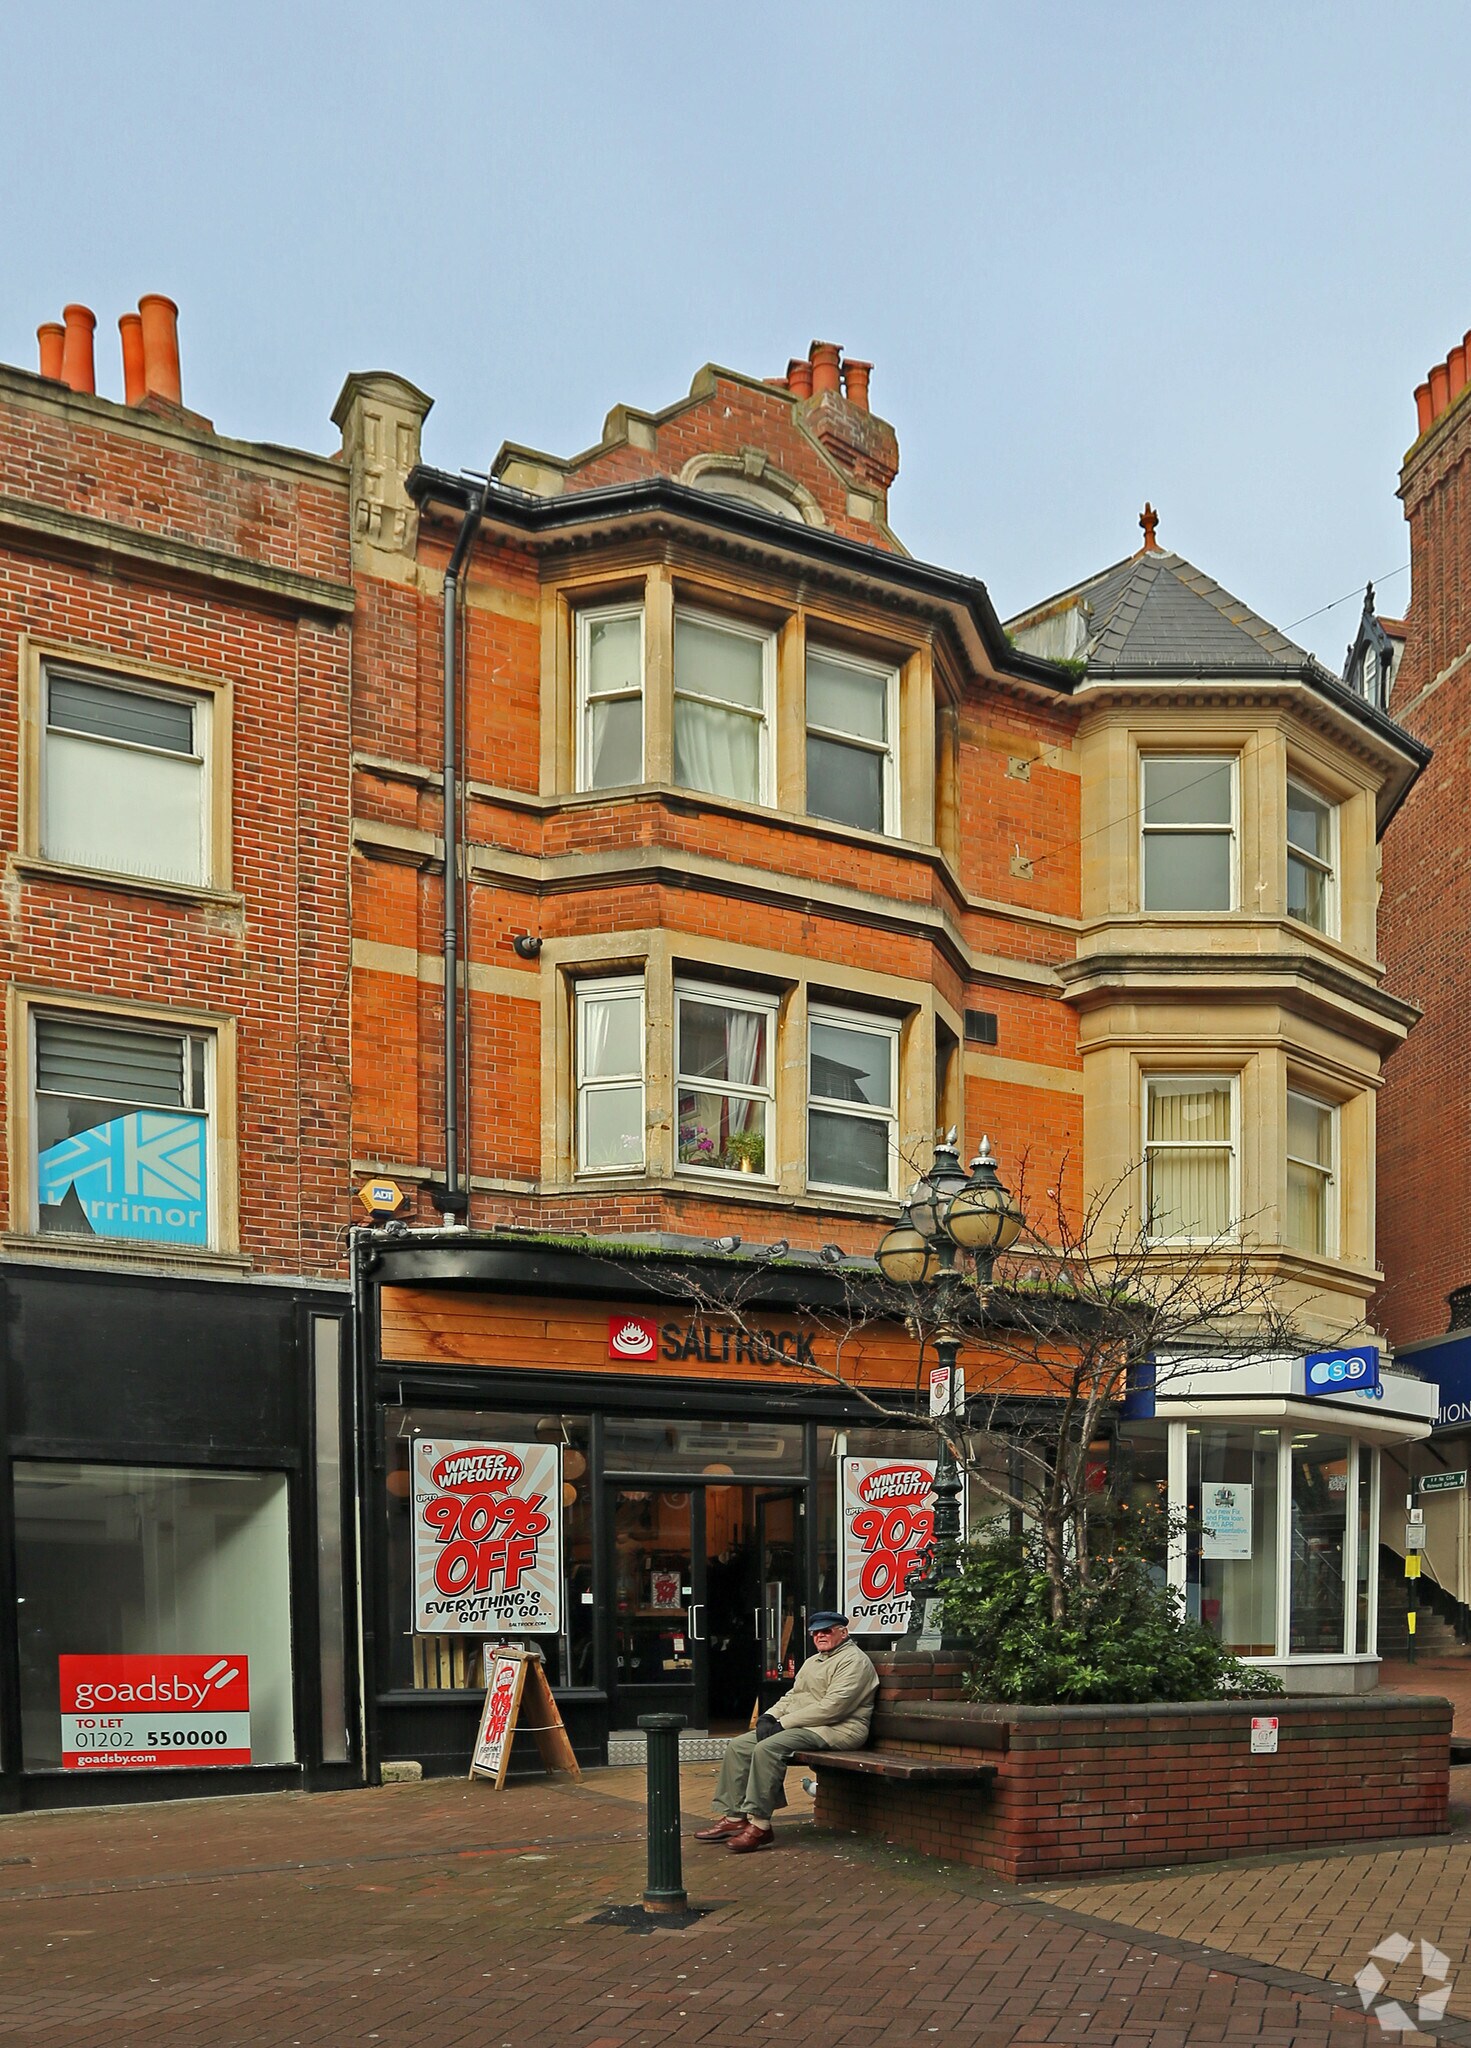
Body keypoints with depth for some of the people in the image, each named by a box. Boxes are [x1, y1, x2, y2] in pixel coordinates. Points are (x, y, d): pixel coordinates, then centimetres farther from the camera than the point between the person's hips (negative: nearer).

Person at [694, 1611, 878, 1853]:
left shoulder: (853, 1661, -9)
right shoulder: (812, 1662, 24)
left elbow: (831, 1708, -19)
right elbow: (792, 1696, 23)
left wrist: (783, 1723, -18)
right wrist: (769, 1717, 1)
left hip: (836, 1730, -10)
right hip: (801, 1725, 10)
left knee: (767, 1748, -30)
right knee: (738, 1746, -2)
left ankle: (760, 1825, -27)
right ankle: (733, 1817, -3)